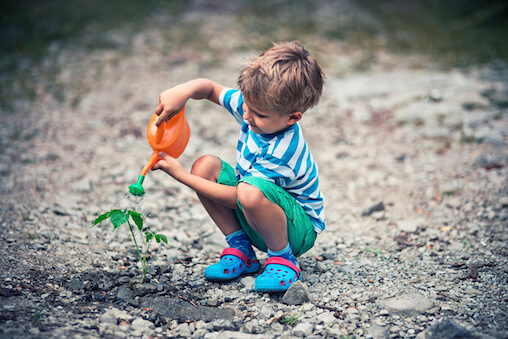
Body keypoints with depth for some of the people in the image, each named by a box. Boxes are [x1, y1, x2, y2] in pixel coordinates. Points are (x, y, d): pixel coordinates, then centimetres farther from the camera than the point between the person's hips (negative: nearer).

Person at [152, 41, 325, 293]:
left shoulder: (283, 153, -33)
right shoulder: (255, 104, -11)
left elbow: (235, 198, -26)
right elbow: (210, 88, 2)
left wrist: (181, 175, -22)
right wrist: (183, 91, -23)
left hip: (299, 229, -8)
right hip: (255, 217, 8)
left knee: (251, 192, -40)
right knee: (205, 166, -11)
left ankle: (282, 260, -13)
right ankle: (240, 250, -1)